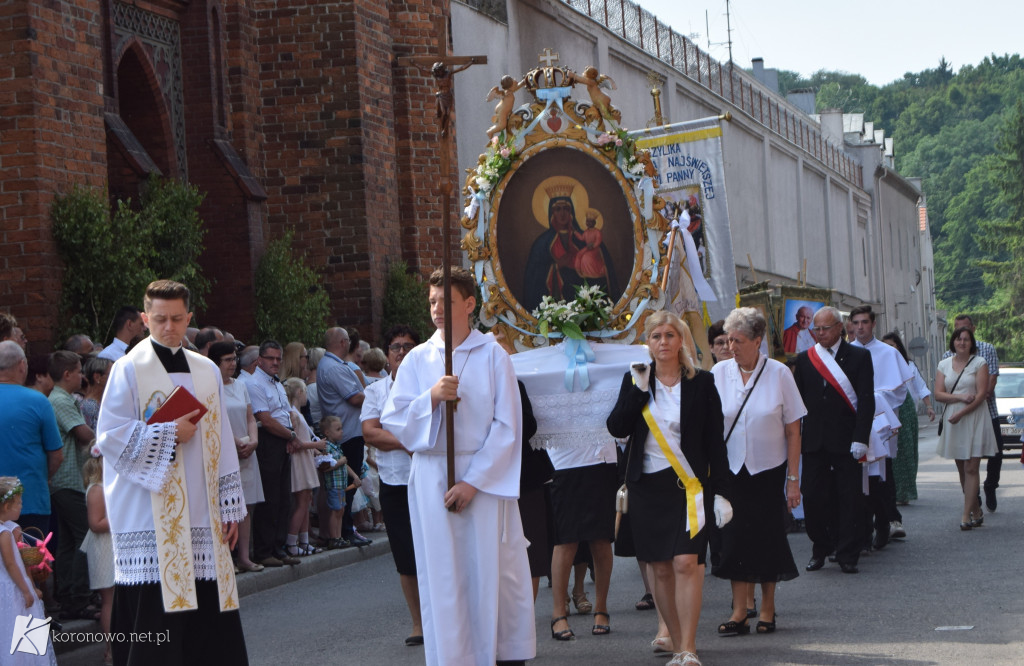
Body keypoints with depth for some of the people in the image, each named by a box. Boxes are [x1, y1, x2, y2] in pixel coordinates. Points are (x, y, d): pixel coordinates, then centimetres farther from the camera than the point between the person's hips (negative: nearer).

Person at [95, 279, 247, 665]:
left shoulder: (206, 371, 12)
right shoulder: (129, 370, -2)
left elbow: (221, 442, 12)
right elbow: (110, 438, -9)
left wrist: (230, 508, 9)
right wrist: (170, 435, -12)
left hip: (202, 517, 5)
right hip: (151, 517, -5)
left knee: (208, 614, 3)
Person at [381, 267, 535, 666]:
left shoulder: (493, 356, 0)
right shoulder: (418, 359, 7)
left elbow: (507, 427, -3)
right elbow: (392, 419, 4)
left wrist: (474, 481, -10)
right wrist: (431, 397, -14)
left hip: (486, 477, -2)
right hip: (432, 477, 2)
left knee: (493, 570, -1)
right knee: (442, 575, 0)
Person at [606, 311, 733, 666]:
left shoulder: (701, 383, 2)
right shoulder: (635, 380, 8)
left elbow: (714, 442, 2)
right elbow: (617, 428, -3)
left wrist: (721, 492, -3)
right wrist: (638, 390, -13)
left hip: (689, 485, -3)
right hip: (647, 486, 3)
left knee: (686, 562, -15)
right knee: (661, 569, 4)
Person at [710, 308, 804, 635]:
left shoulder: (779, 374, -5)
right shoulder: (719, 373, -2)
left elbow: (793, 431, -3)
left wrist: (793, 479, -5)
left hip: (768, 469, -1)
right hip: (731, 470, 1)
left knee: (767, 538, 4)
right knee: (735, 537, -2)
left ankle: (767, 609, 17)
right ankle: (739, 613, 2)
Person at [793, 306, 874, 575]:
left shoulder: (859, 357, 2)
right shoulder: (804, 359, 11)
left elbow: (866, 400, -4)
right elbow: (798, 401, 12)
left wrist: (860, 439, -12)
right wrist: (794, 436, 3)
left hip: (846, 440, -3)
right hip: (814, 440, 3)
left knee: (850, 499, -1)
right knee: (812, 497, 1)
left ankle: (847, 555, 8)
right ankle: (820, 549, 18)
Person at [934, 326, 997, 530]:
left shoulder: (979, 363, 0)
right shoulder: (944, 364, 10)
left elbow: (981, 395, -8)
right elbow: (938, 394, 2)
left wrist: (961, 413, -15)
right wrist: (961, 397, -13)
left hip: (973, 419, -4)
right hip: (952, 420, 4)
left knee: (971, 468, -9)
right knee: (961, 469, 6)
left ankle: (967, 515, -11)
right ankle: (976, 511, 16)